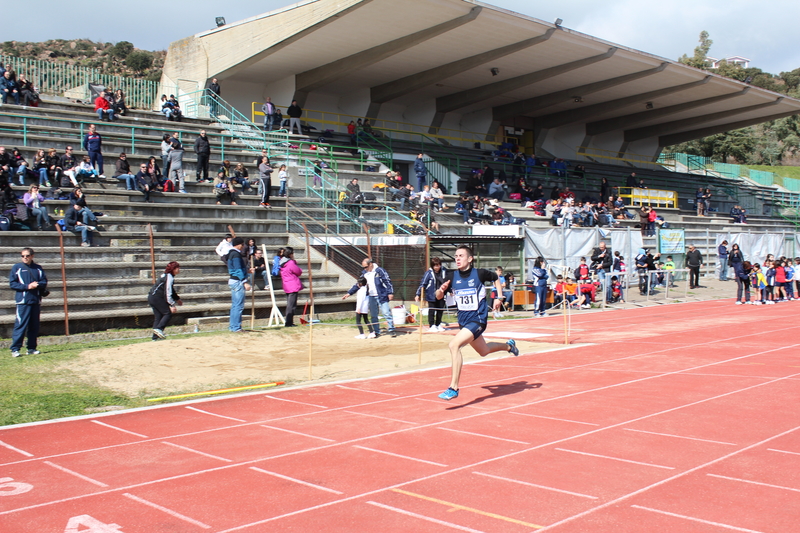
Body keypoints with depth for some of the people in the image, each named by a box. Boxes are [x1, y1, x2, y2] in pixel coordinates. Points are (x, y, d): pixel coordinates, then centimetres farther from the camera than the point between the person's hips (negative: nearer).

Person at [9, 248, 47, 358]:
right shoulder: (16, 268, 4)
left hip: (36, 301, 4)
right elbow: (12, 284, -1)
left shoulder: (38, 268, 12)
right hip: (22, 301, -4)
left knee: (34, 326, 7)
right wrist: (27, 286, -12)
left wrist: (38, 284, -12)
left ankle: (32, 348, 14)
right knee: (20, 325, -9)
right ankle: (15, 349, -7)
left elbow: (44, 281, 10)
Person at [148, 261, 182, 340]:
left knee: (158, 316, 8)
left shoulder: (165, 275, 17)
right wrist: (172, 305, -23)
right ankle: (158, 328, -16)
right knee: (168, 313, -7)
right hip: (157, 298, -10)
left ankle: (155, 337, 6)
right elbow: (168, 292, -21)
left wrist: (177, 299, 40)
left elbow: (171, 290, 31)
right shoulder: (169, 277, -14)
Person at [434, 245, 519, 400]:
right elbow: (438, 297, 0)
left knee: (454, 345, -26)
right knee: (483, 351, 25)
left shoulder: (480, 273, -12)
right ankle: (508, 346, 56)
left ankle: (453, 388, -21)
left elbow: (496, 279, 9)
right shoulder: (451, 276, -4)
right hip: (463, 320, 6)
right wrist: (441, 290, -22)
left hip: (478, 319, -6)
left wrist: (499, 297, 0)